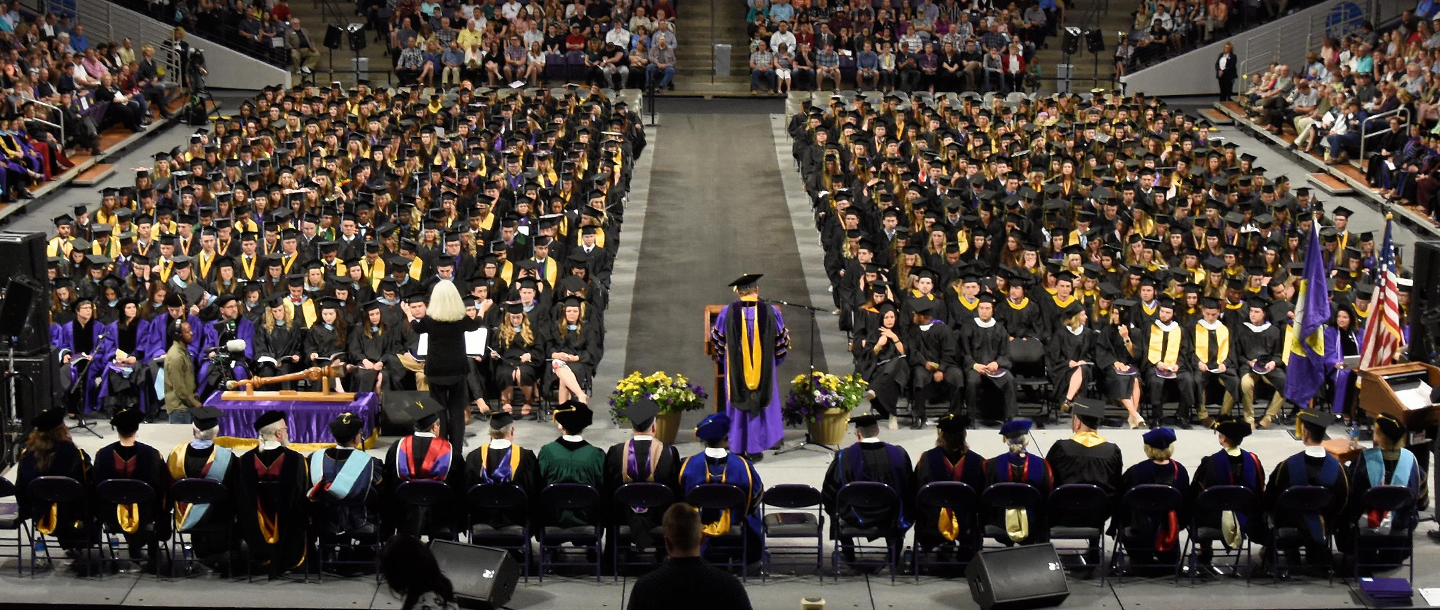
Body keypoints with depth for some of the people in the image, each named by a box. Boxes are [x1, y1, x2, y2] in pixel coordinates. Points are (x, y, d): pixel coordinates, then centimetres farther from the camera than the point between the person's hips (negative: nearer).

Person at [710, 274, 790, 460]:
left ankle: (737, 448, 18)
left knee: (737, 408, 13)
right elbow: (782, 341, 1)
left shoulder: (728, 312, -10)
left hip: (736, 370, 0)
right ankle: (755, 448, 17)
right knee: (761, 406, 13)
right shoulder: (770, 311, -9)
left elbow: (717, 339, 3)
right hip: (763, 370, 0)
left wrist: (722, 356, 22)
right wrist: (775, 359, 19)